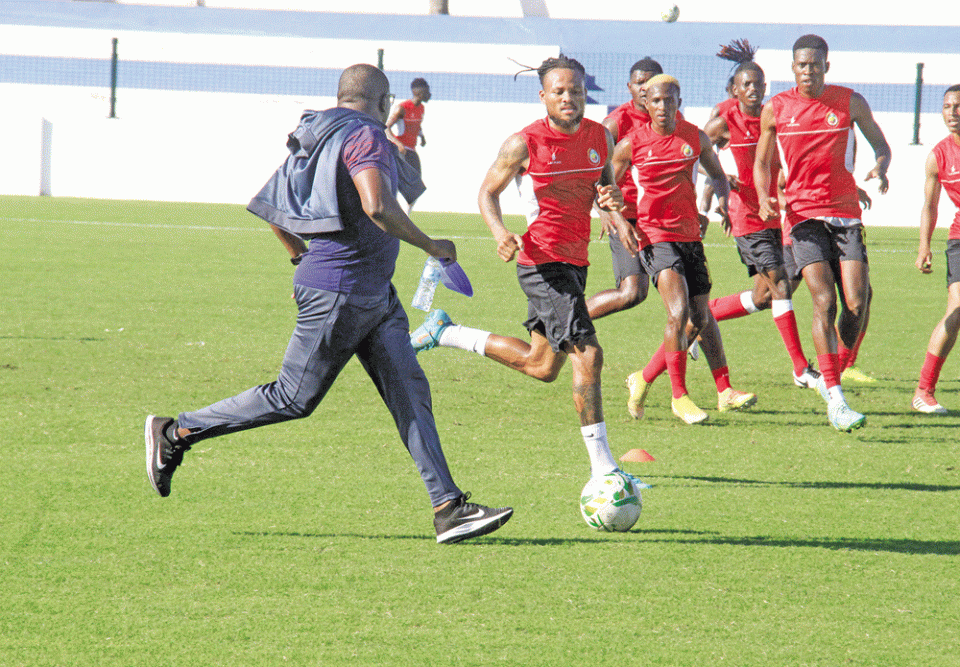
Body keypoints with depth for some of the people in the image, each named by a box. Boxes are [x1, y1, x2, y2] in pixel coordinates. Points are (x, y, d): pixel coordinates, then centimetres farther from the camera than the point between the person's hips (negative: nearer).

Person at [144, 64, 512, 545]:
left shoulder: (318, 135, 14)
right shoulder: (366, 136, -15)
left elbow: (272, 211, 19)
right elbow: (376, 207, -30)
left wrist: (303, 259, 30)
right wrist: (430, 246, -19)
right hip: (339, 293, -10)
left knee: (410, 393, 3)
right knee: (294, 399, -1)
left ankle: (449, 509, -2)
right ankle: (175, 433, 10)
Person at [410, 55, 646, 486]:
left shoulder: (601, 137, 4)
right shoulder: (524, 144, -12)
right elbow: (488, 192, -1)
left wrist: (615, 205, -5)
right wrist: (499, 232, -20)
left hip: (575, 261, 8)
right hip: (542, 261, -8)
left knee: (543, 366, 19)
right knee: (588, 354, -17)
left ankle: (445, 333, 35)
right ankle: (601, 467, -12)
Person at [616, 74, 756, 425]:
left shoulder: (696, 138, 4)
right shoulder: (632, 143, -4)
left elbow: (717, 173, 20)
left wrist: (723, 196, -1)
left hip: (690, 235, 4)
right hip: (654, 235, -4)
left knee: (701, 319, 8)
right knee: (679, 312, -20)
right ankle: (679, 397, -9)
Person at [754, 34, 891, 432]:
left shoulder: (850, 103, 3)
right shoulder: (776, 109, 4)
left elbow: (881, 145, 13)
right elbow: (762, 162, 14)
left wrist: (880, 168, -10)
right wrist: (764, 199, -5)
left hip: (846, 212, 1)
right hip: (803, 215, -1)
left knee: (857, 303, -8)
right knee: (824, 301, -17)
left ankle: (832, 374, 21)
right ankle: (834, 398, -19)